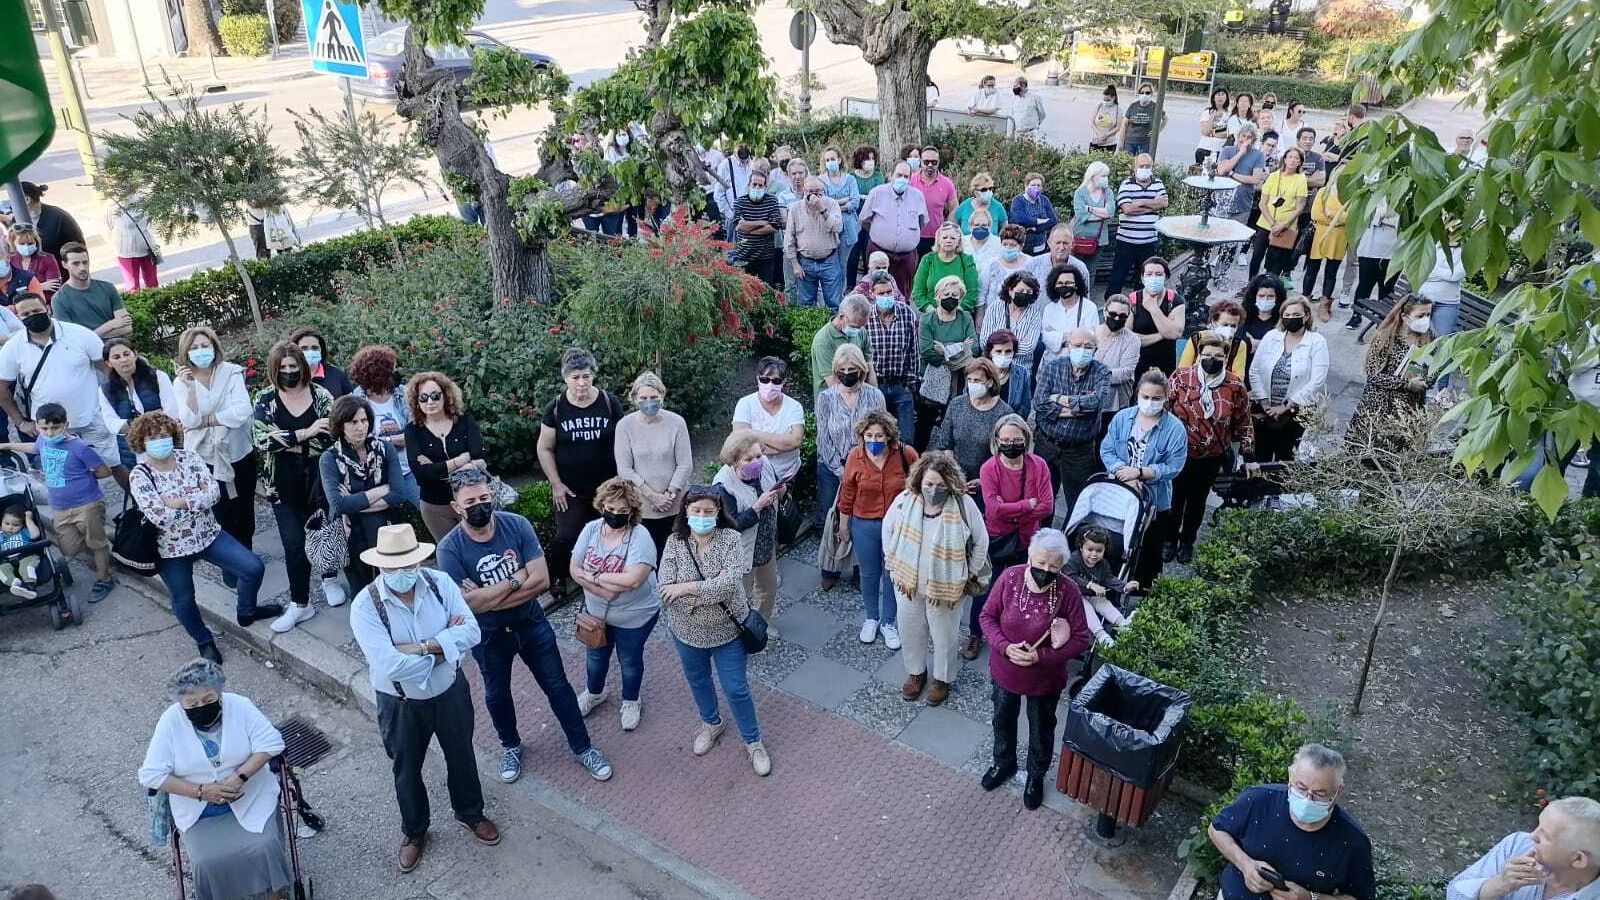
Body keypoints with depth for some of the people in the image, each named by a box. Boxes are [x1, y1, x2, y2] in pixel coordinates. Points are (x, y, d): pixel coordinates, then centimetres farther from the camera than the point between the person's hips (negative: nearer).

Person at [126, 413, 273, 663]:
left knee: (254, 568, -6)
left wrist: (182, 502, -25)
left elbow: (214, 491, -15)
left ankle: (246, 612, 23)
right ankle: (205, 642, 39)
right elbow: (159, 517, -26)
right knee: (183, 600, 12)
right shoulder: (139, 476, -15)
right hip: (172, 548, -3)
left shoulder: (189, 458, -5)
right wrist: (199, 500, -18)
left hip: (208, 535, 3)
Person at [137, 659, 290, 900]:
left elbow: (272, 742, -12)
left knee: (264, 846, -19)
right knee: (207, 862, -18)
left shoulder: (239, 706, -13)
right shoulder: (169, 722, -13)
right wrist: (201, 791, -19)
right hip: (199, 810, 1)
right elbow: (151, 775, -11)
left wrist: (241, 776, -24)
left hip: (250, 797, -1)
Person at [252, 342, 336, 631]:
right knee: (294, 543, -1)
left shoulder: (320, 395, -3)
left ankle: (329, 578, 41)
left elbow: (336, 436, -9)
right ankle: (300, 604, 12)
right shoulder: (266, 399, -1)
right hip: (284, 485, 0)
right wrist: (305, 433, -20)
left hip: (318, 478, 0)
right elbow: (262, 439, -14)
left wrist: (287, 442, -14)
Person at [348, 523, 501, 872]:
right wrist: (443, 644, -23)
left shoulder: (440, 582, -16)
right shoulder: (365, 605, -24)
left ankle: (470, 813, 52)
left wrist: (419, 647, -30)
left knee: (461, 756, 23)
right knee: (407, 770, 21)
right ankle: (413, 831, 49)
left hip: (450, 691, 2)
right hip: (400, 704, -2)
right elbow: (389, 665, -32)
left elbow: (472, 633, -22)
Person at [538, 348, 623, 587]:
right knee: (567, 538, 0)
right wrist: (556, 484, -3)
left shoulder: (609, 403, -4)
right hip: (570, 490, 0)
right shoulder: (556, 408, -4)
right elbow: (545, 448, 2)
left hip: (607, 487, 1)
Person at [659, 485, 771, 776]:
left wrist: (687, 588, -27)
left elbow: (730, 582, -29)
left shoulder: (730, 539, -17)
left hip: (727, 631, -2)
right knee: (698, 682, 24)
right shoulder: (675, 542, -12)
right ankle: (711, 723, 52)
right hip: (687, 632, 3)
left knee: (736, 689, 8)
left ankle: (752, 741, 30)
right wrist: (709, 595, -28)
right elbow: (666, 591, -19)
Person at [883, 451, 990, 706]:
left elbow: (981, 543, -9)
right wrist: (894, 566, 2)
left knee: (944, 635, 16)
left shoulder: (964, 505, -22)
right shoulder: (904, 500, -16)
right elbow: (888, 530, 2)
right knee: (910, 630, 20)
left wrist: (968, 577, -4)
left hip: (945, 586, -2)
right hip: (907, 582, 3)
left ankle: (943, 678, 41)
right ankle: (915, 672, 46)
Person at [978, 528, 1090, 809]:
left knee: (1041, 730, 21)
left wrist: (1041, 656, -26)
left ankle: (1036, 775, 48)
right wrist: (1005, 647, -24)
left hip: (1045, 678, -2)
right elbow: (988, 616, -9)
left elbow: (1080, 639, -17)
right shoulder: (1009, 578, -20)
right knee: (1002, 720, 26)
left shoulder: (1068, 592, -24)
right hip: (1004, 671, 2)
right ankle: (1004, 763, 54)